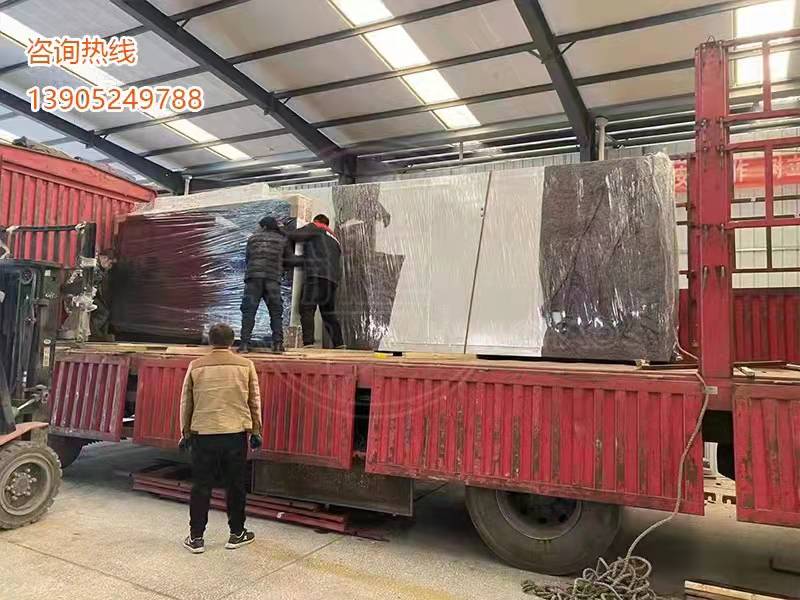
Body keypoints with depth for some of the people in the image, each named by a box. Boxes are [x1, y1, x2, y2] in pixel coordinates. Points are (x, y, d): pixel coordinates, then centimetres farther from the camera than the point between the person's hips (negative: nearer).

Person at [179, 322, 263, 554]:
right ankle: (237, 534, 22)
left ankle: (196, 537, 17)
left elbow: (186, 403, 6)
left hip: (203, 434, 1)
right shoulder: (246, 366, -1)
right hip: (236, 434, 0)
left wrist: (185, 433, 17)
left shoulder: (196, 367, 1)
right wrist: (256, 432, 13)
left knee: (201, 487, 10)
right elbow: (255, 402, 3)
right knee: (235, 485, 11)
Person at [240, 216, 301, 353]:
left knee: (249, 311, 1)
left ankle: (244, 343, -8)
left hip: (253, 277, 0)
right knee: (276, 313, 6)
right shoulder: (282, 240, 18)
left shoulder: (253, 238, 21)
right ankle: (277, 343, -3)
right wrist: (303, 259, 32)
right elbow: (290, 260, 16)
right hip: (273, 279, 0)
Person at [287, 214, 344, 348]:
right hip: (333, 279, 7)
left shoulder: (314, 228, 12)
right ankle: (339, 344, 10)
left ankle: (308, 342, -20)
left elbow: (294, 235, 2)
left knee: (306, 308, -9)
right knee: (328, 313, 13)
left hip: (317, 274, -7)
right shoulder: (335, 239, 33)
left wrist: (287, 236, 20)